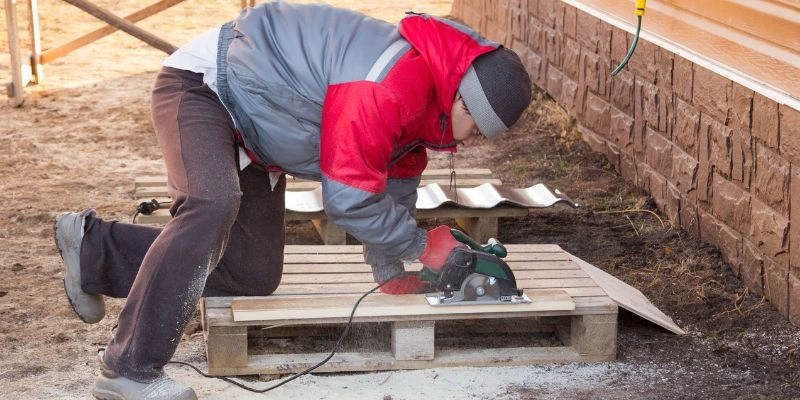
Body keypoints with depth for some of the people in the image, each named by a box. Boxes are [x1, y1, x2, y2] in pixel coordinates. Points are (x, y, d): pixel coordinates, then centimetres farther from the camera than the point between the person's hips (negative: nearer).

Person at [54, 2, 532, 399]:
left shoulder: (427, 98, -1)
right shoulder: (397, 85, -34)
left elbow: (396, 180, 13)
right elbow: (347, 199, -30)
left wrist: (390, 272, 11)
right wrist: (423, 244, -17)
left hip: (249, 131, 10)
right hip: (201, 83, -10)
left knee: (255, 274, 6)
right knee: (212, 205, -36)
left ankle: (94, 247, 18)